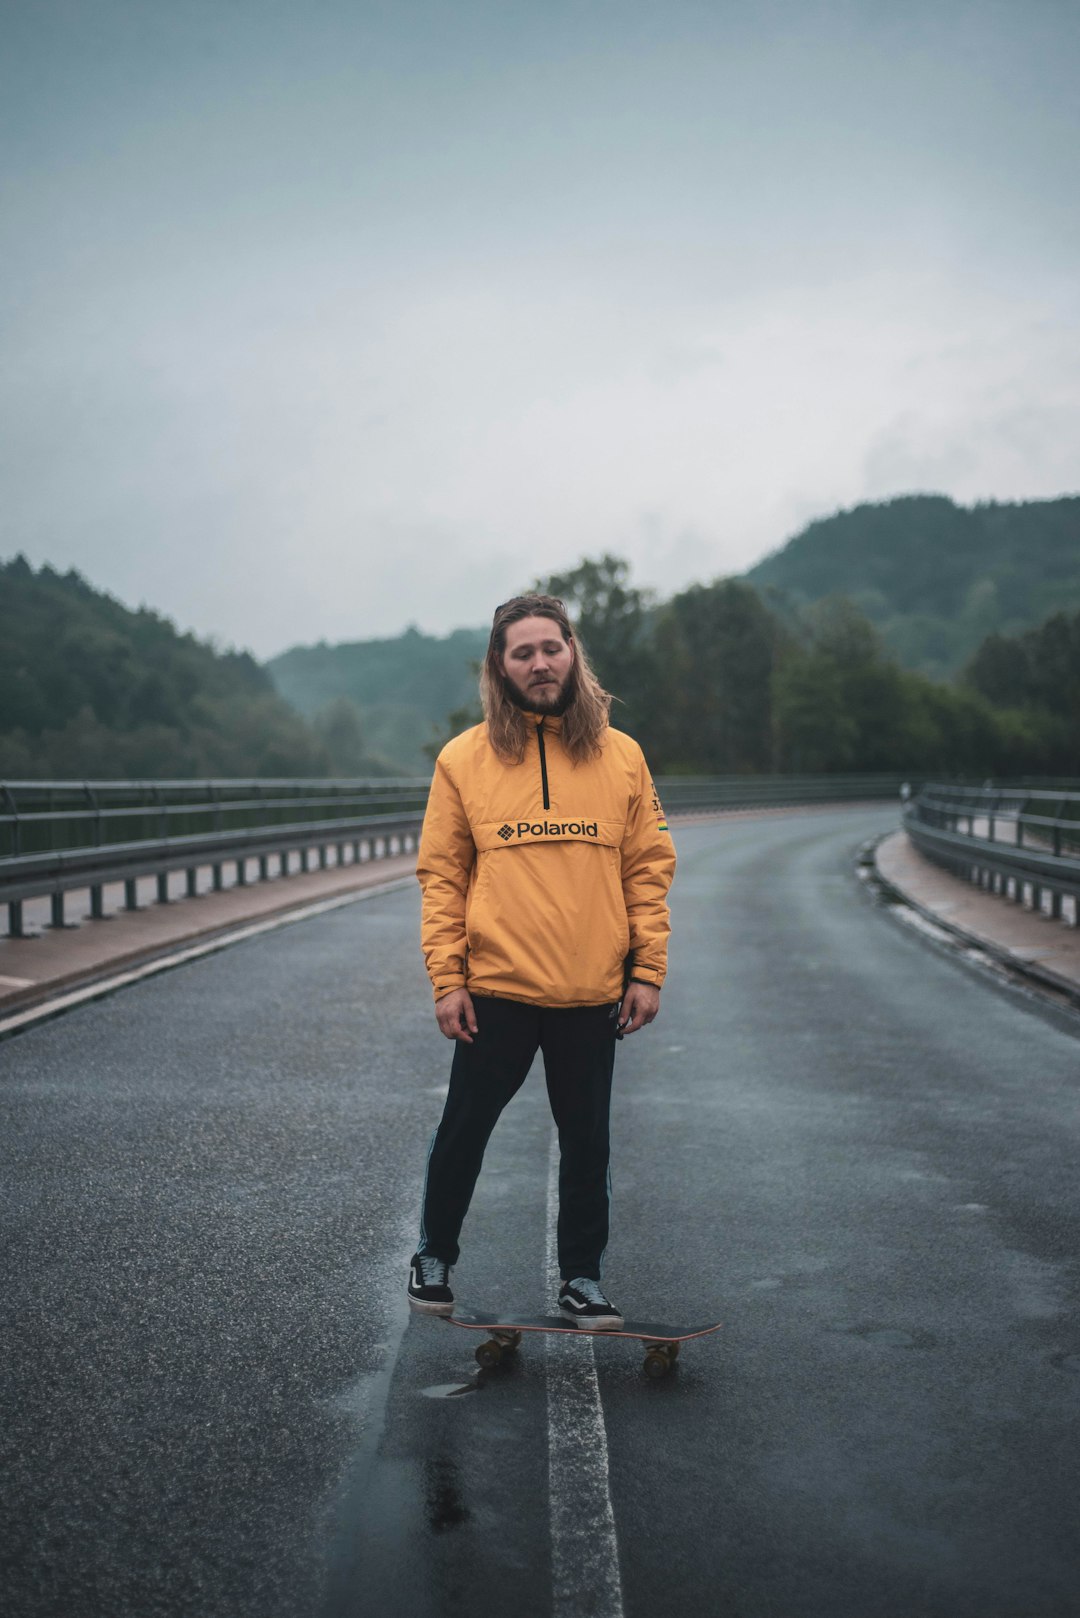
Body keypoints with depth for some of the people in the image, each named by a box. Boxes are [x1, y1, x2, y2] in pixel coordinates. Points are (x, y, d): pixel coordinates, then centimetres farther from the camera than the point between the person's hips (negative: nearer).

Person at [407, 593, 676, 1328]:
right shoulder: (464, 758, -1)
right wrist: (447, 979, -6)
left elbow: (649, 869, 5)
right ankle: (435, 1258, 30)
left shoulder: (621, 756, 3)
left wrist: (648, 971, -1)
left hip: (593, 995, 1)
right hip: (495, 990, -1)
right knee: (464, 1129, 10)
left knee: (587, 1141, 11)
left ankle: (583, 1277, 26)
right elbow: (442, 875, 0)